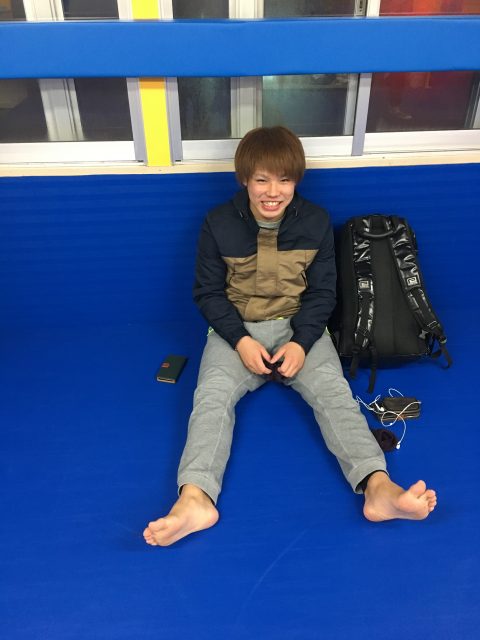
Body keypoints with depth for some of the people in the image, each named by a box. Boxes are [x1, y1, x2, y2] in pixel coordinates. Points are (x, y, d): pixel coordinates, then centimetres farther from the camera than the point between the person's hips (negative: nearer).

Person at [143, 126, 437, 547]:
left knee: (333, 389, -25)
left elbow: (323, 292, 0)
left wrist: (302, 342, -17)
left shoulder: (316, 222, -3)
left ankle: (377, 486, -37)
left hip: (299, 326, 1)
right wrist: (241, 341, -17)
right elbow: (208, 292, -2)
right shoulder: (219, 224, -6)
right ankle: (194, 498, -40)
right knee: (212, 395, -26)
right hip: (236, 328, 0)